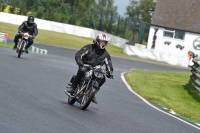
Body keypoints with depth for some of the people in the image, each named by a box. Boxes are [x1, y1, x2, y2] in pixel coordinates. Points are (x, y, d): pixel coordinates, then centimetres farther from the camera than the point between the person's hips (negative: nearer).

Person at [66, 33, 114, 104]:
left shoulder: (105, 54, 5)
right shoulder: (89, 47, -6)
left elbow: (108, 64, 10)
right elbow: (78, 55, -15)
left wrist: (110, 73, -8)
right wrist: (80, 64, -31)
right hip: (85, 66, -4)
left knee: (103, 79, -20)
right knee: (82, 70, -38)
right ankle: (73, 87, -24)